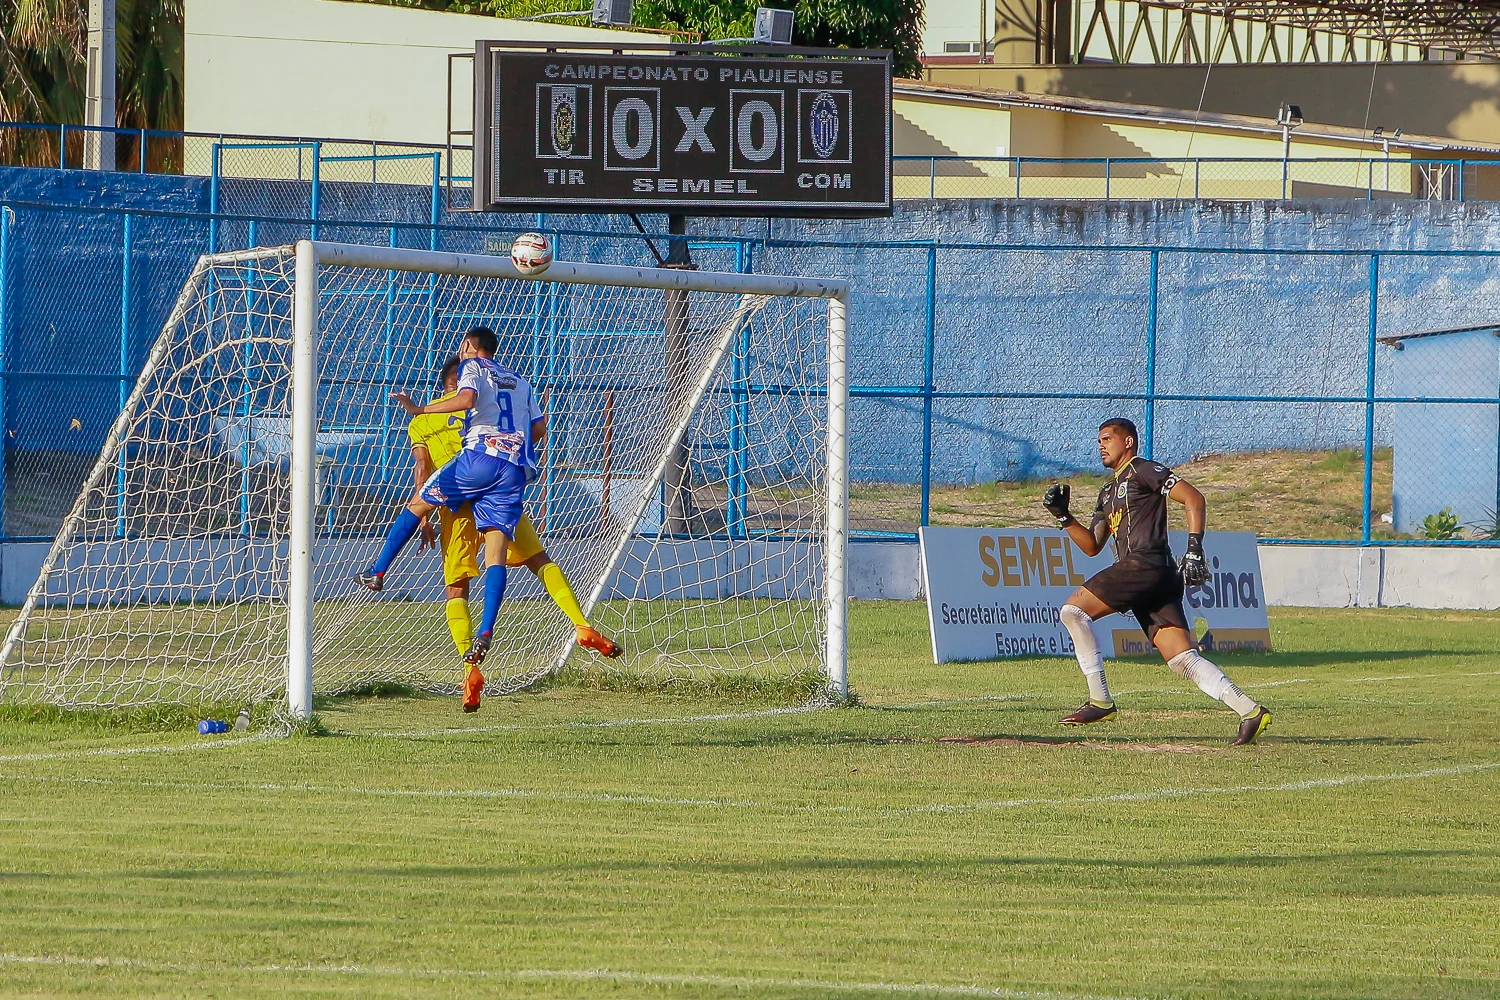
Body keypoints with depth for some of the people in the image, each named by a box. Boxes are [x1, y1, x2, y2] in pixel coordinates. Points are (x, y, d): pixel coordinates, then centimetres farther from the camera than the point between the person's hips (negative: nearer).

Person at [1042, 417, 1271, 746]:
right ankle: (1249, 710, -9)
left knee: (1073, 609, -9)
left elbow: (1193, 498, -8)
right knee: (1183, 659, -2)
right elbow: (1092, 546, 31)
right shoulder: (1109, 492, 30)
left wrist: (1194, 549, -19)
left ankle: (1100, 700, -11)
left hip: (1146, 565, -9)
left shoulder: (1142, 470, 3)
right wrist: (1063, 516, 18)